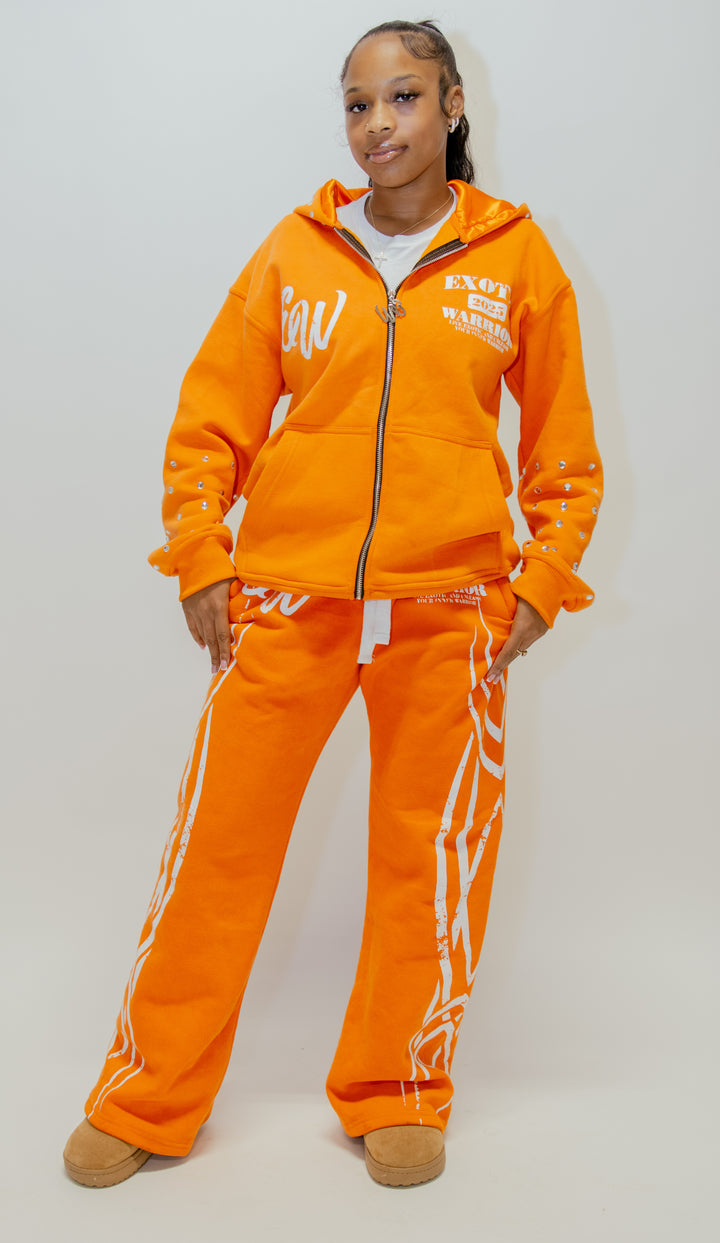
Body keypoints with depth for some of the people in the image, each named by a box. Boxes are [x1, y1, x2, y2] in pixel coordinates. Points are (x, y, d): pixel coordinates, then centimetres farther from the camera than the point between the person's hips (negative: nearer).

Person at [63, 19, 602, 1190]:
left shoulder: (516, 256, 5)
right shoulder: (297, 250, 6)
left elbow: (563, 445, 10)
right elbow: (210, 420, 8)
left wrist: (542, 582, 1)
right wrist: (201, 560, -1)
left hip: (449, 610, 0)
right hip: (284, 603, 0)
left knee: (432, 858, 7)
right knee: (218, 843, 4)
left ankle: (398, 1097, 29)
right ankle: (147, 1101, 22)